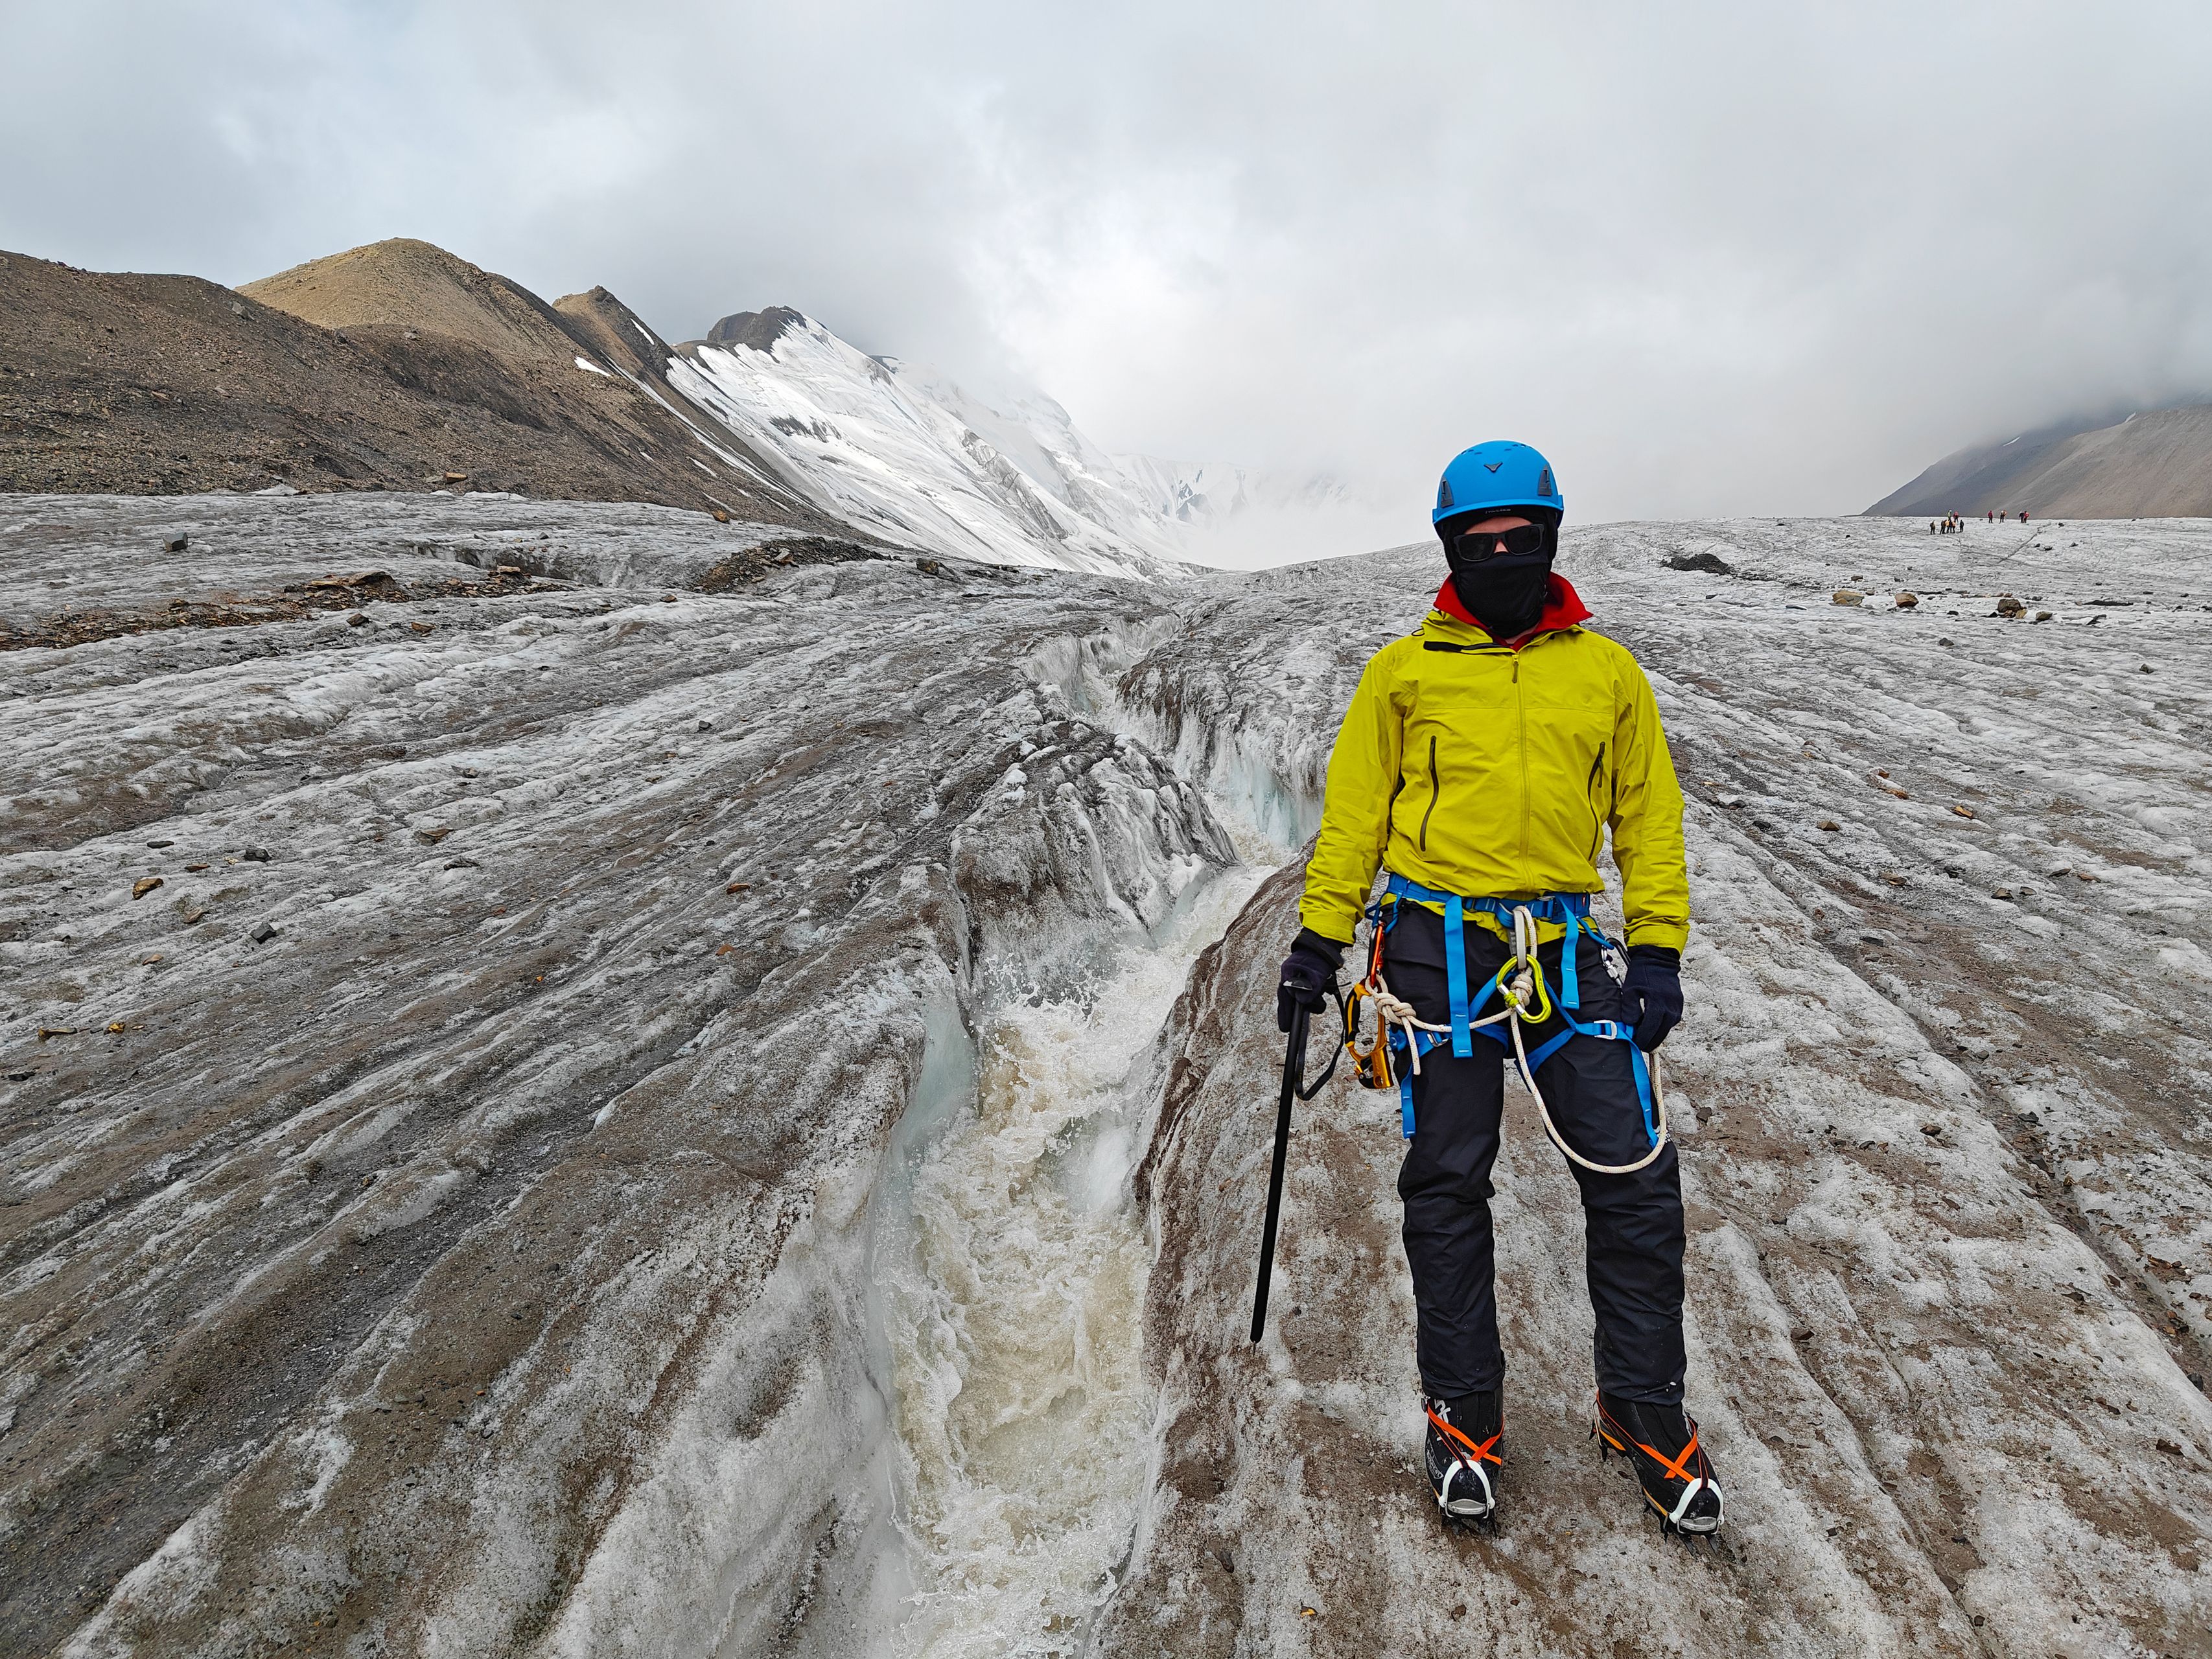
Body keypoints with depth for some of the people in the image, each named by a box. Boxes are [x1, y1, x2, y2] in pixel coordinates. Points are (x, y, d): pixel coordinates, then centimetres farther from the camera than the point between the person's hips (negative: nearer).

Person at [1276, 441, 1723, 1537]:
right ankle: (1463, 1414, 27)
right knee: (1446, 1188, 7)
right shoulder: (1404, 671, 5)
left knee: (1637, 1185, 2)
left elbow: (1649, 817, 13)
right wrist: (1320, 936, 1)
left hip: (1566, 949, 2)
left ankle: (1644, 1412, 27)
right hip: (1437, 944, -1)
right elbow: (1353, 812, 6)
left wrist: (1658, 948, 4)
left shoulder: (1606, 672, 10)